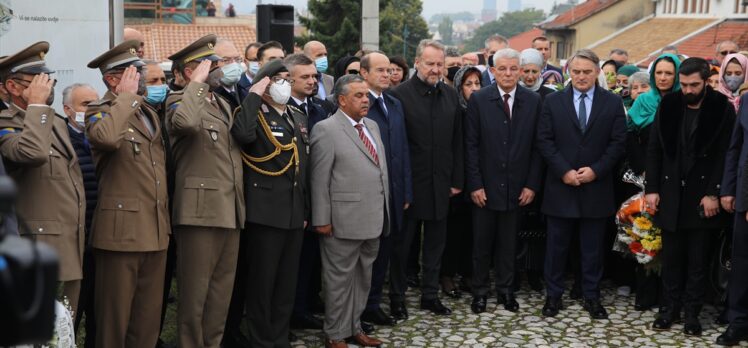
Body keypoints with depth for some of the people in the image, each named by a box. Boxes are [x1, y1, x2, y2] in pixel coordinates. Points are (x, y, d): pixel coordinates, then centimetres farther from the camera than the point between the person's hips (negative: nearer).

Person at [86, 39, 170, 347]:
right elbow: (106, 137, -31)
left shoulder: (150, 113, 18)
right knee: (115, 317, 2)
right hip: (122, 230, -7)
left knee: (149, 317, 12)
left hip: (156, 230, 7)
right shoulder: (99, 111, -6)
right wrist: (126, 96, -18)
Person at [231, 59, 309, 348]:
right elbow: (243, 134, -33)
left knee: (287, 283, 14)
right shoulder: (255, 115, -7)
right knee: (262, 282, 2)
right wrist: (254, 96, -21)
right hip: (266, 212, -7)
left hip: (294, 213, 7)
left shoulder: (298, 117, 15)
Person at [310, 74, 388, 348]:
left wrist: (384, 210, 13)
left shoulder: (372, 126, 14)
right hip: (344, 221, -7)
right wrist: (322, 219, -14)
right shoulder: (326, 129, -8)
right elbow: (320, 179, -11)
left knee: (363, 277, 16)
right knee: (340, 278, 3)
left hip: (373, 220, 7)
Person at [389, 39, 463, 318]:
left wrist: (457, 179, 7)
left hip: (440, 182, 5)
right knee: (402, 243, 7)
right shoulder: (400, 94, -9)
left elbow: (457, 141, 10)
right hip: (409, 182, -5)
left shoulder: (450, 95, 7)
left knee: (435, 242, 13)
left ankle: (430, 295, 26)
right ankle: (397, 298, 19)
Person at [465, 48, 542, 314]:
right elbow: (471, 145, -4)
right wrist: (474, 184, -8)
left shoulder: (533, 101, 2)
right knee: (482, 243, 8)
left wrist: (532, 184, -2)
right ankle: (480, 291, 21)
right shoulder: (479, 100, -3)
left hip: (517, 187, 1)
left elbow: (536, 146, 3)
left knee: (509, 243, 11)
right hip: (485, 186, -1)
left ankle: (506, 290, 24)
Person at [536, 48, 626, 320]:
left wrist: (596, 170, -11)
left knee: (593, 247, 8)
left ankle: (592, 296, 19)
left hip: (596, 187, 0)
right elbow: (544, 141, -1)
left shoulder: (613, 103, 3)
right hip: (560, 185, 0)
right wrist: (564, 171, -11)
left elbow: (618, 142, 0)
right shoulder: (553, 102, 3)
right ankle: (553, 295, 18)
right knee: (557, 245, 7)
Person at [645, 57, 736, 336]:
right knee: (671, 257, 10)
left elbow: (725, 154, -7)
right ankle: (671, 307, 21)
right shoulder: (668, 105, 3)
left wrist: (714, 193, -12)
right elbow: (654, 150, 4)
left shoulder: (722, 108, -5)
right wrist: (652, 189, -1)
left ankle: (692, 312, 15)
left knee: (698, 259, 6)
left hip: (702, 196, -2)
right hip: (671, 194, 2)